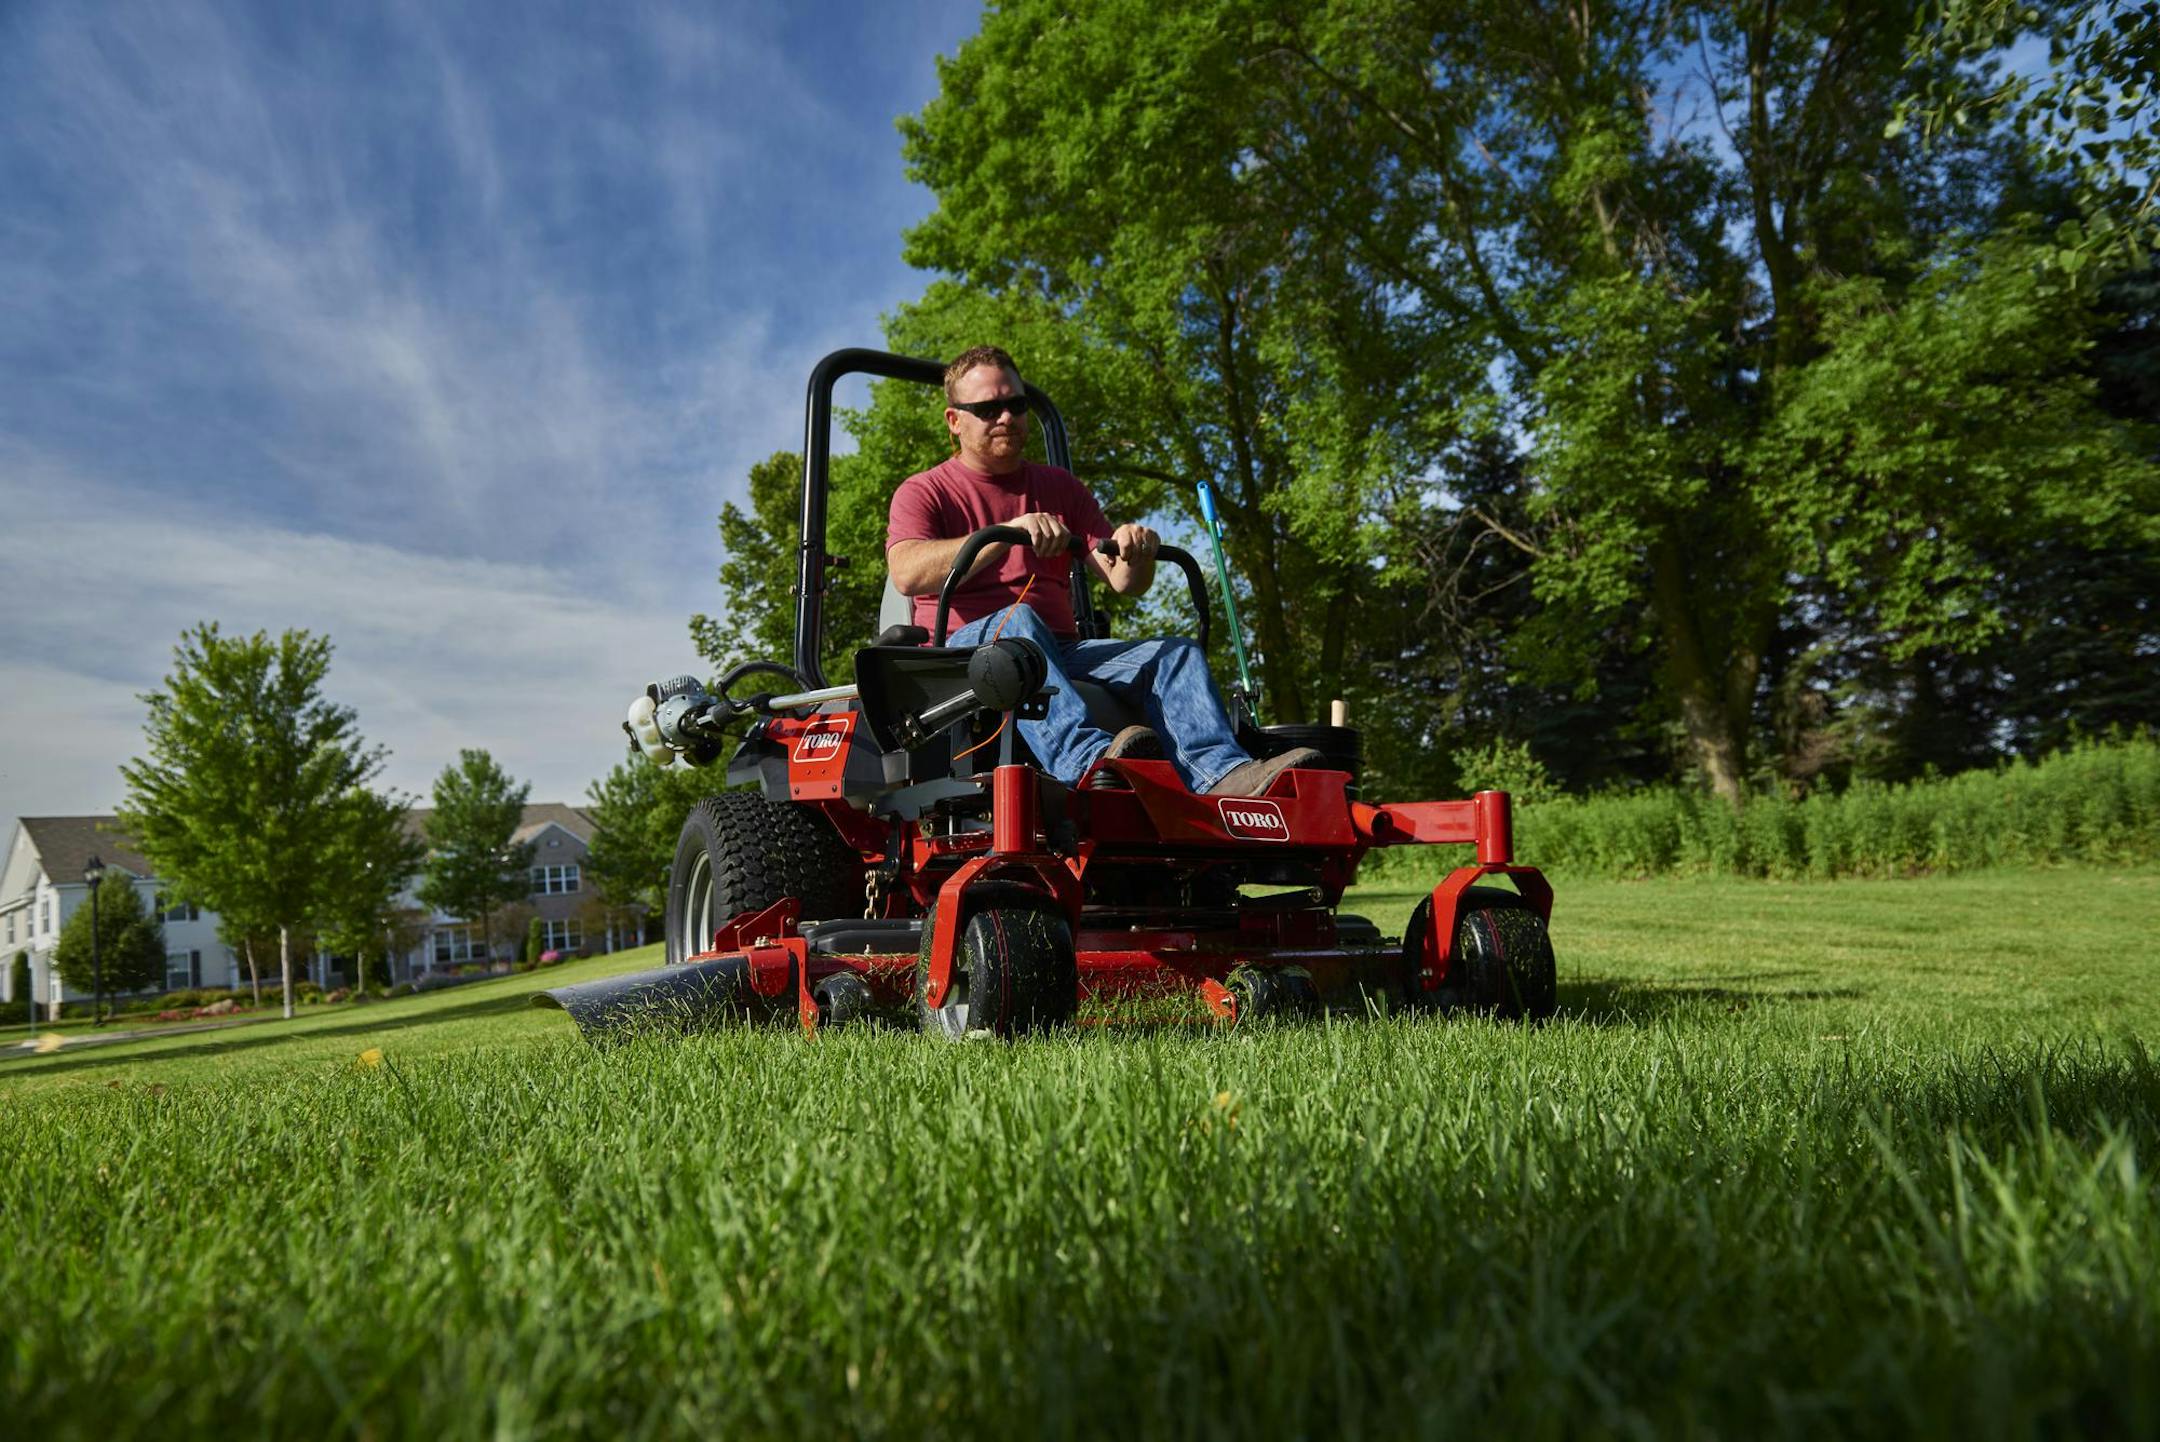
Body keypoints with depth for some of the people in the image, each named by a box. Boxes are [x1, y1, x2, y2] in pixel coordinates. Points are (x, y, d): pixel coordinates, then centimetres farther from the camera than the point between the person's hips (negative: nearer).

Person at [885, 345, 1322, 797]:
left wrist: (1137, 554, -12)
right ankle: (1087, 759, -60)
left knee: (1176, 653, -18)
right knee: (1016, 622, -37)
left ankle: (1223, 775, -45)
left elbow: (1123, 583, 13)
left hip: (1061, 652, 4)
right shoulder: (924, 492, 9)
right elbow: (907, 574, -14)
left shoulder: (1061, 487, 21)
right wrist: (1008, 533, -25)